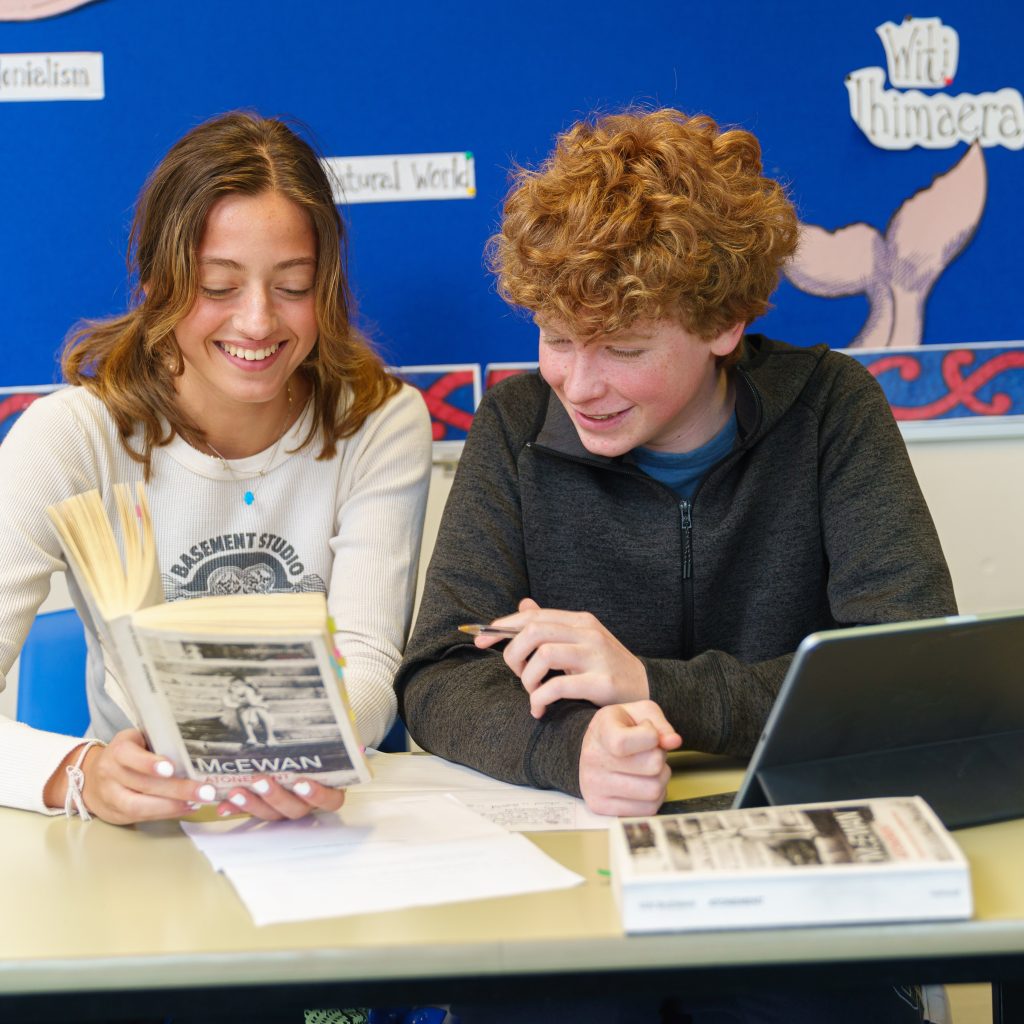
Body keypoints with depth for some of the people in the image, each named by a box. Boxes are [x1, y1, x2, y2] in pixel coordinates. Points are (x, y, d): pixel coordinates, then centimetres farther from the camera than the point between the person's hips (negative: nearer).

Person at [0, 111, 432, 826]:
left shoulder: (382, 424, -4)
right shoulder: (72, 437, -10)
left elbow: (366, 661, -11)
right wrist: (80, 774, -39)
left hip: (326, 821, 1)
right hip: (137, 833, 0)